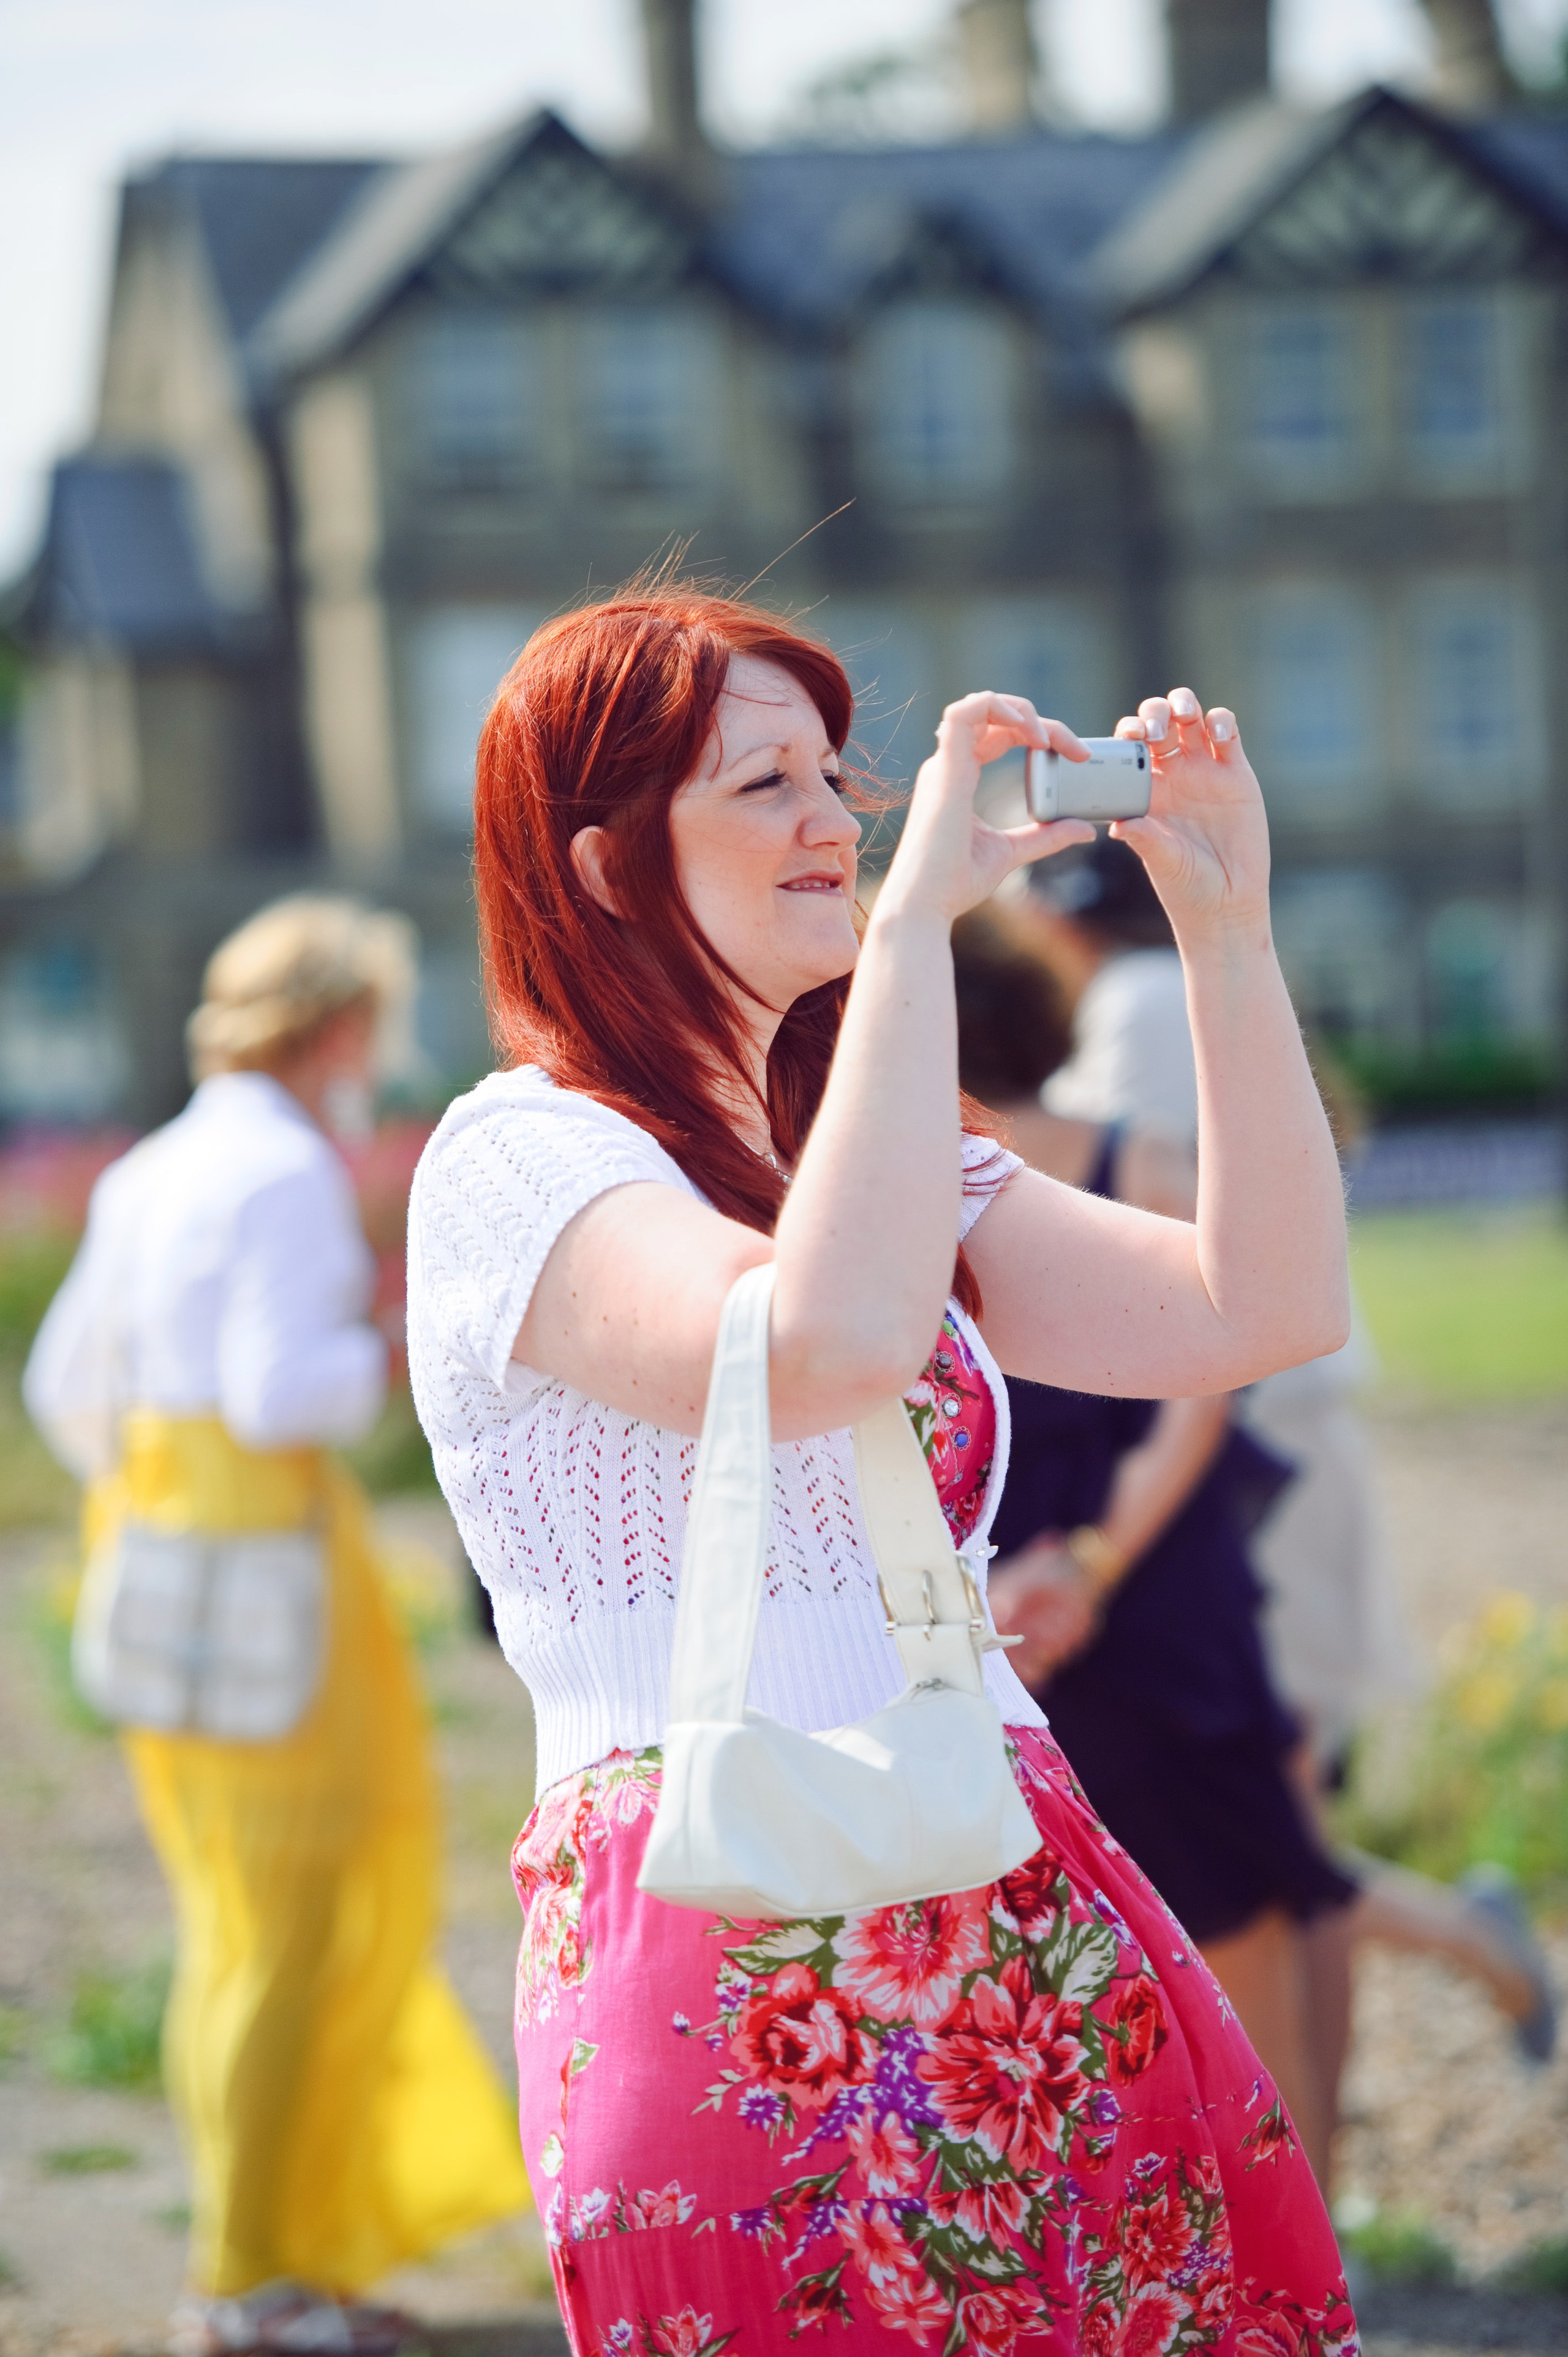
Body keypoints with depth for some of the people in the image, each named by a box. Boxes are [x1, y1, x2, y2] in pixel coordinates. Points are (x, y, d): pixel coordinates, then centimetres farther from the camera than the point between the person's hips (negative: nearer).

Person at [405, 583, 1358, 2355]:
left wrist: (1226, 926, 2)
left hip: (1029, 1934, 7)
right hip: (742, 1983, -7)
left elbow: (1267, 1307, 10)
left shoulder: (845, 1146, 19)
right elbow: (825, 1347, -27)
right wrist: (916, 913, -21)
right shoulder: (521, 1159, -6)